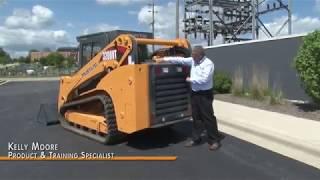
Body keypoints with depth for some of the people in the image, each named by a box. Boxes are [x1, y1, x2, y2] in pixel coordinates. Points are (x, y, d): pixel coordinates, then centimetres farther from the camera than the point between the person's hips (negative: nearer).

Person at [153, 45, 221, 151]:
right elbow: (180, 60, 7)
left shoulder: (208, 64, -16)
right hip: (194, 93, 8)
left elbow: (204, 79, -25)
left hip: (205, 94, -7)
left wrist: (190, 79, -13)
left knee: (208, 117, -2)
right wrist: (163, 59, 4)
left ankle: (215, 141, 11)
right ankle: (196, 139, 26)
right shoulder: (193, 60, 6)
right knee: (196, 117, 14)